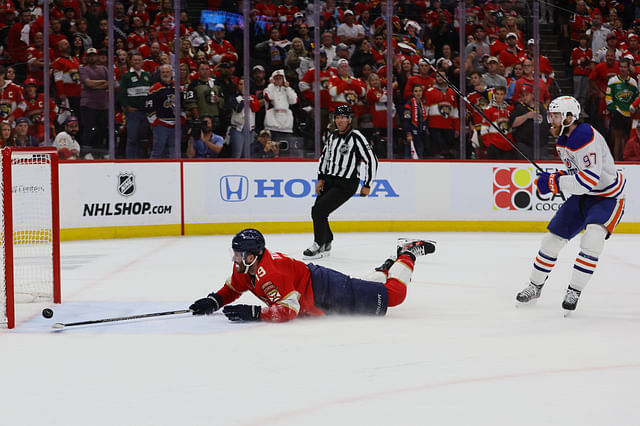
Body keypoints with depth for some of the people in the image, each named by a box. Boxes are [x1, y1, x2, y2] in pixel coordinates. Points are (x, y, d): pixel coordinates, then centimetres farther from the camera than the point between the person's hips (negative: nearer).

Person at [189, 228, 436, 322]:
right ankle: (387, 272, 50)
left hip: (329, 291, -9)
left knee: (394, 295, -5)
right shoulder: (244, 269, -4)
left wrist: (253, 313, -41)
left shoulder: (269, 274, -33)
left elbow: (288, 310, -38)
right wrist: (214, 302, -3)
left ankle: (409, 255, 17)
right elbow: (232, 289, 15)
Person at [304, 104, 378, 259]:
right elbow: (324, 156, 20)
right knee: (317, 211, 9)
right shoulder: (332, 136, 8)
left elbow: (372, 160, -14)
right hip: (329, 180, 8)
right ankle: (327, 243, 31)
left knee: (319, 210, -17)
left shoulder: (356, 137, -15)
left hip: (347, 184, -8)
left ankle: (319, 247, -5)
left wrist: (367, 185, -12)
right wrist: (321, 179, 10)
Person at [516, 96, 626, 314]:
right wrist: (559, 179, -1)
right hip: (581, 197, 9)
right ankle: (535, 286, 26)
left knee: (592, 239, -29)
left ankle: (574, 291, -18)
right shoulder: (562, 140, 3)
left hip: (608, 197, -9)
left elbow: (590, 179, -36)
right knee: (552, 238, 8)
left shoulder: (587, 137, -28)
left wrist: (554, 182, -32)